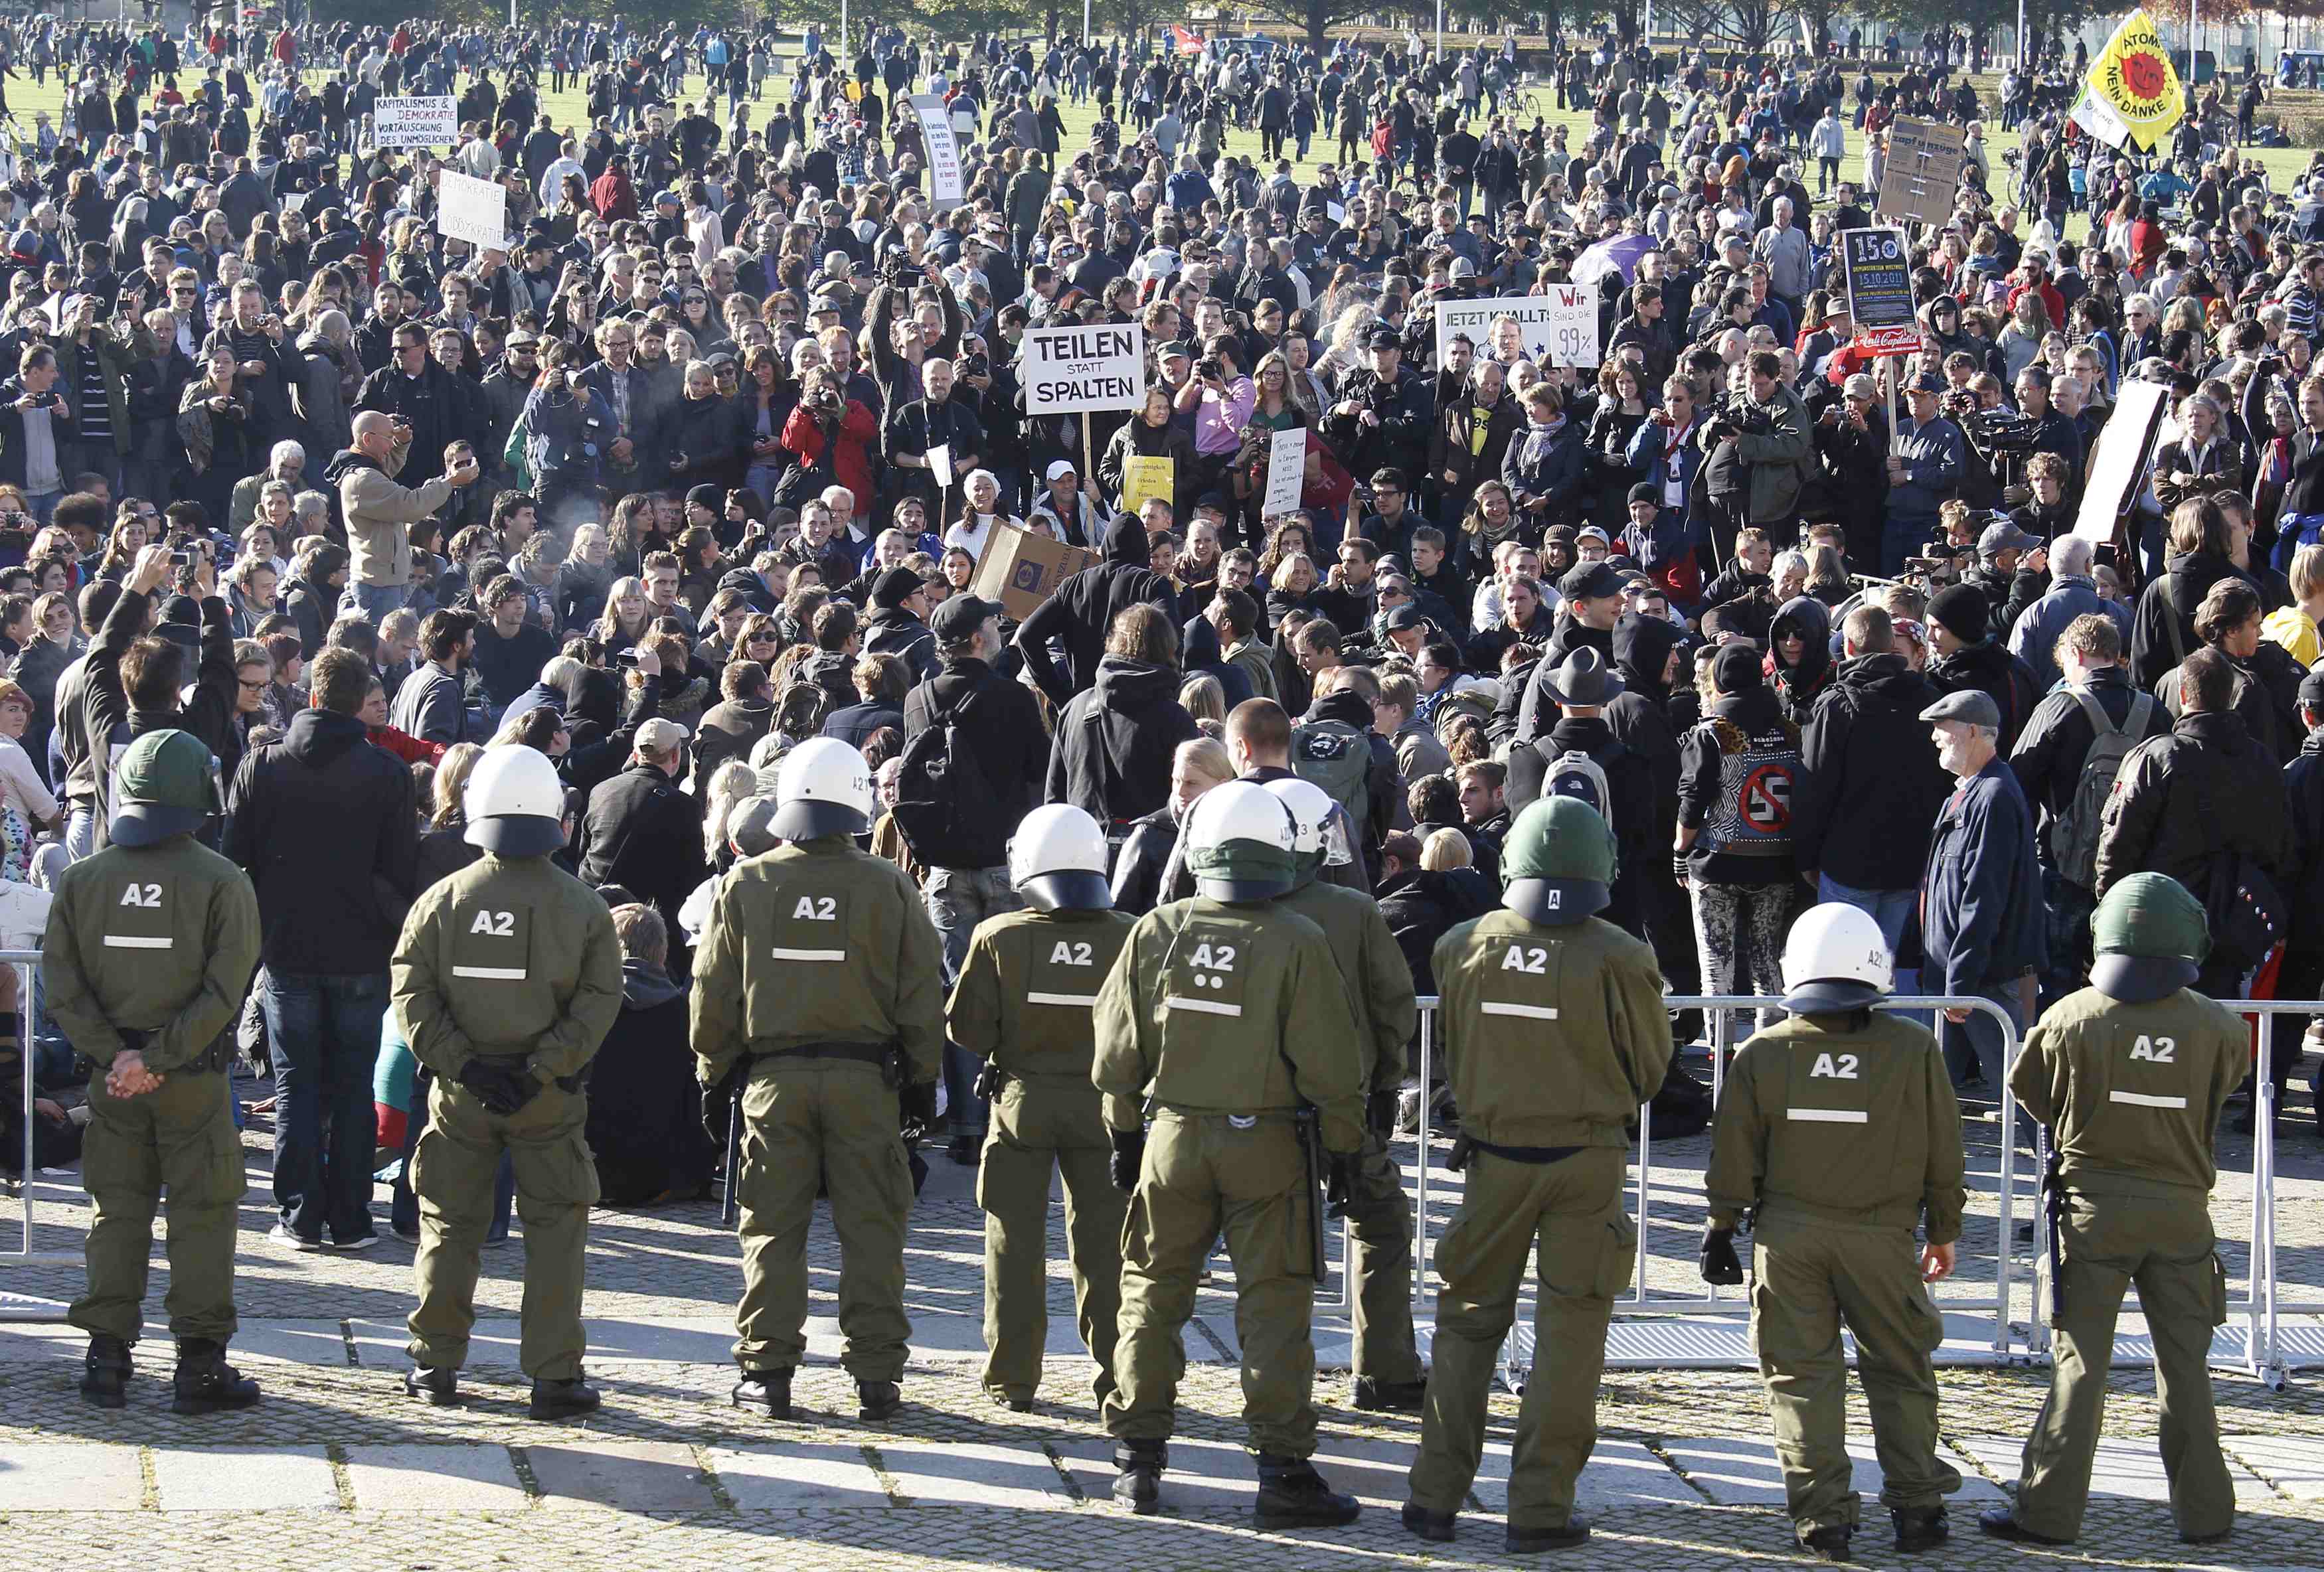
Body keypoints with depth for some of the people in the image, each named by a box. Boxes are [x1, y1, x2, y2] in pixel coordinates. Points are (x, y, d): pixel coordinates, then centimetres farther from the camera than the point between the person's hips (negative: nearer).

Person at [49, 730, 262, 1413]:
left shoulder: (82, 879, 1)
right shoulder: (222, 882, -9)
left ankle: (106, 1356, 12)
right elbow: (224, 990, -16)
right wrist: (158, 1058, -14)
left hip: (111, 1077, 3)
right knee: (202, 1213, 4)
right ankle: (199, 1364, 2)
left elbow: (61, 983, -5)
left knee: (116, 1211, 12)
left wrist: (114, 1055, -7)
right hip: (194, 1078, -3)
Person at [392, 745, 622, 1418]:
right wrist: (539, 1069, -14)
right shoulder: (583, 907, -5)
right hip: (550, 1097, -1)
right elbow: (598, 1003, -12)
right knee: (555, 1230, 5)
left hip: (461, 1090, 1)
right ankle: (554, 1375, 3)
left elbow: (412, 997, -8)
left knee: (450, 1223, 12)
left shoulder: (442, 900, -3)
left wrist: (464, 1065, -10)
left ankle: (435, 1362, 16)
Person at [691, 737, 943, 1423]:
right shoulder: (889, 888, -3)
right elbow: (921, 995, 2)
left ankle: (767, 1372, 5)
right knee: (871, 1228, 5)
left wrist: (715, 1079, 13)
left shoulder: (745, 886, -1)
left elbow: (714, 994, 3)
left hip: (773, 1076, 0)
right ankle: (876, 1377, 4)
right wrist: (921, 1079, 12)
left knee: (774, 1226, 6)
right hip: (865, 1078, 0)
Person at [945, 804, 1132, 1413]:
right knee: (1104, 1242, 10)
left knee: (1017, 1241, 8)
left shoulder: (999, 938, -12)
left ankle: (1013, 1378, 9)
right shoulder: (1128, 939, -8)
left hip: (1023, 1101, -1)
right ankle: (1116, 1373, 12)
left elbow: (965, 1028, -8)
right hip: (1102, 1104, 1)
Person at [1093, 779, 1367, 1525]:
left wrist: (1123, 1131, 17)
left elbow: (1118, 1048, 5)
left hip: (1173, 1135, 3)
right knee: (1274, 1307, 2)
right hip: (1268, 1149, -3)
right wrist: (1343, 1146, 3)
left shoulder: (1156, 933, -3)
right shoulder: (1297, 944, -12)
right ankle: (1283, 1471, 2)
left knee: (1152, 1293, 13)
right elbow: (1329, 1063, -10)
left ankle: (1138, 1460, 16)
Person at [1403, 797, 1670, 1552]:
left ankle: (1436, 1496, 12)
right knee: (1569, 1334, 6)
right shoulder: (1618, 959, -14)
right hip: (1589, 1157, -2)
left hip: (1493, 1154, 2)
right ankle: (1540, 1508, 6)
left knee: (1468, 1321, 13)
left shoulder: (1463, 948, -6)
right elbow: (1649, 1067, -1)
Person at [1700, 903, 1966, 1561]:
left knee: (1800, 1371, 7)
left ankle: (1821, 1514, 2)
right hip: (1880, 1236, 0)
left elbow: (1734, 1159, 1)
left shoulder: (1762, 1054, -4)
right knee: (1899, 1370, 13)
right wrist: (1943, 1231, 15)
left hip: (1787, 1235, 0)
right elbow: (1943, 1154, 2)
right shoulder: (1913, 1049, -5)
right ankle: (1916, 1506, 14)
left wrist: (1721, 1229, 13)